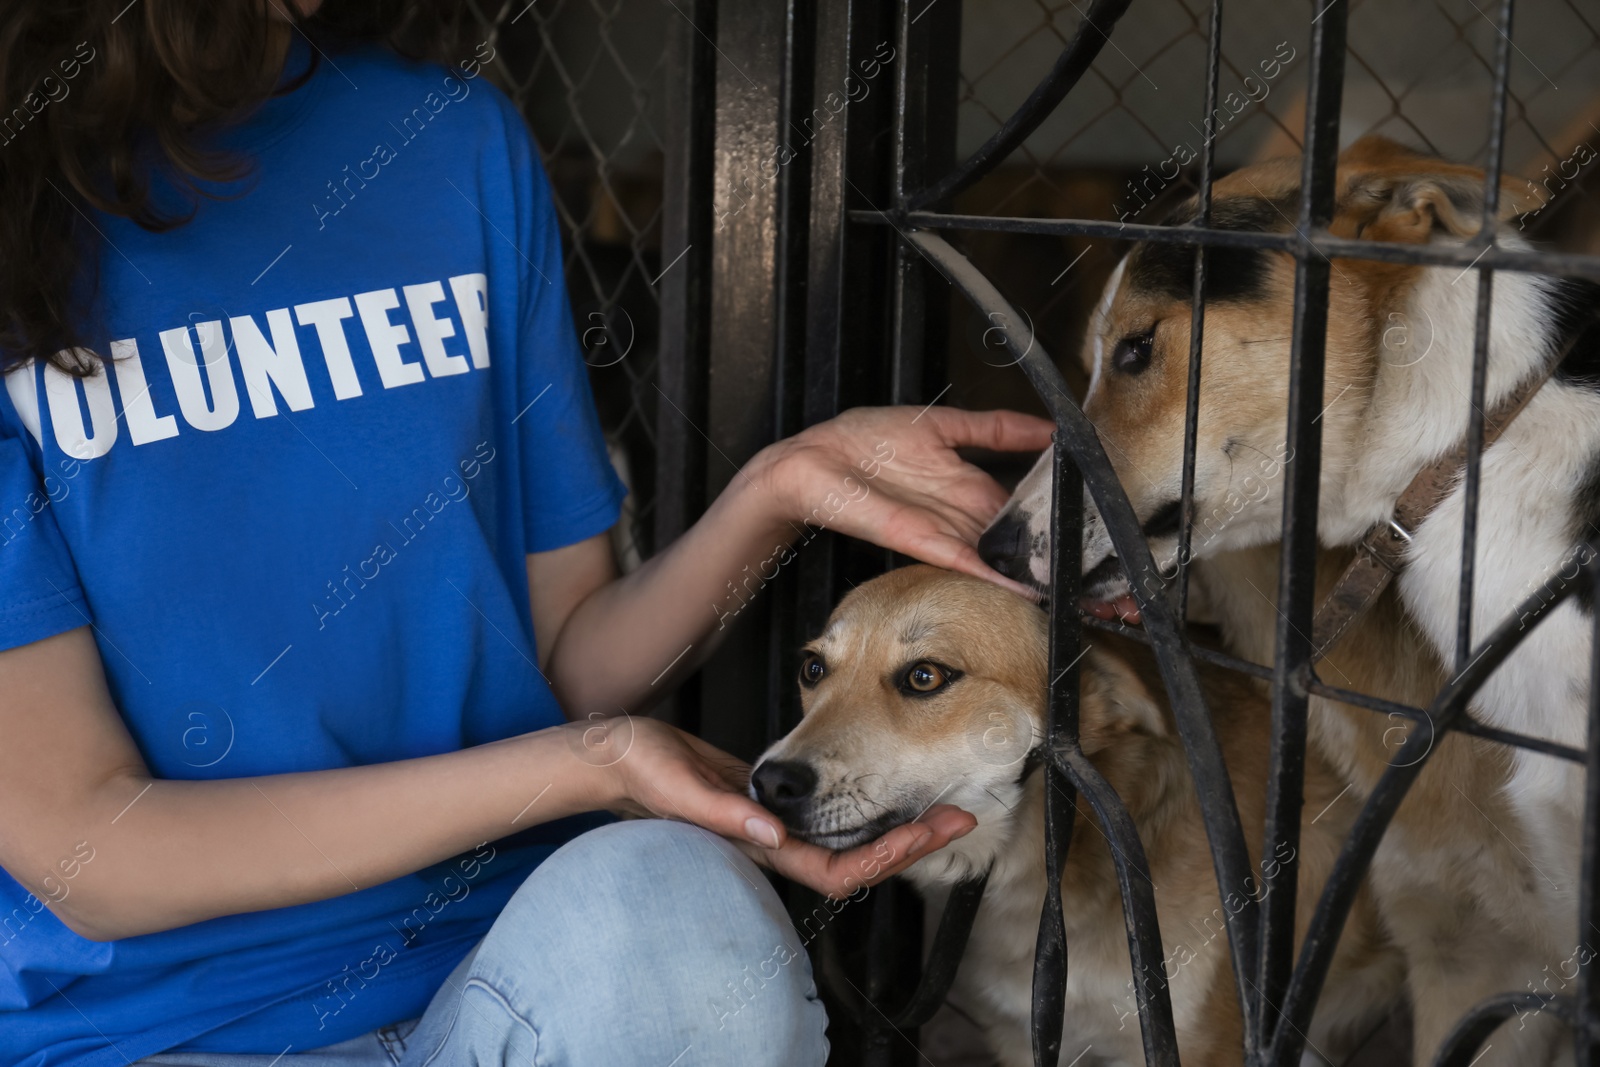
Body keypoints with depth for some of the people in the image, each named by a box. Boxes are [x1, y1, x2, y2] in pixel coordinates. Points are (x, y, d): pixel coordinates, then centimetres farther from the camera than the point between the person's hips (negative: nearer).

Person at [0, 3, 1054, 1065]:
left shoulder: (457, 136, 6)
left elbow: (567, 668, 9)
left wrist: (773, 494, -9)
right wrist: (581, 766, -18)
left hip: (502, 968, 4)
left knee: (677, 905, -31)